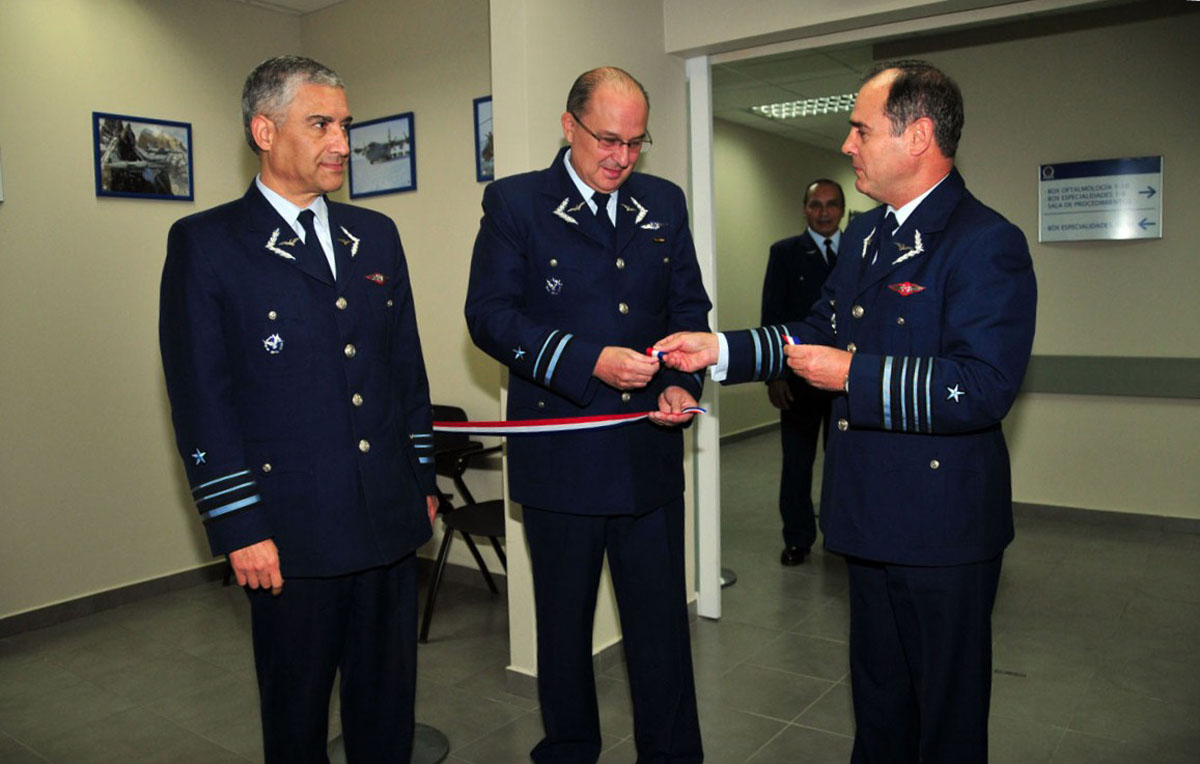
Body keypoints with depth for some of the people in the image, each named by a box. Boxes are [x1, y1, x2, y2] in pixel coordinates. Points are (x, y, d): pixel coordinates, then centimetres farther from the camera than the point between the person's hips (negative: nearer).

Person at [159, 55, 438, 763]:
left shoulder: (376, 235, 11)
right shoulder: (204, 243, -4)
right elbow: (201, 398, -8)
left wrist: (423, 477, 12)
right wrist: (239, 526, -11)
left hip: (390, 518, 4)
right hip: (292, 528, -4)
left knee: (389, 697, 16)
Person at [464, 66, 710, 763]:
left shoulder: (665, 204, 10)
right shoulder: (513, 202, -2)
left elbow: (690, 305, 13)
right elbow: (490, 315, -10)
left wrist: (683, 383, -5)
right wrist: (589, 363, -19)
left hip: (649, 451, 3)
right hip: (560, 456, -2)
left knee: (662, 620, 10)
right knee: (564, 621, 15)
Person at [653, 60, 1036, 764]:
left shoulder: (987, 244, -18)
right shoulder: (866, 236, 11)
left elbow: (984, 386, -27)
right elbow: (821, 331, 16)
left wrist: (852, 375, -24)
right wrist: (718, 350, 6)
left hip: (943, 526, -8)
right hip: (872, 514, 8)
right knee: (878, 693, 25)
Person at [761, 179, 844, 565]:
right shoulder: (785, 253, 1)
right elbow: (772, 317, -3)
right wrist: (774, 374, -10)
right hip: (799, 375, -2)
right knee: (797, 461, 7)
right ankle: (798, 539, 19)